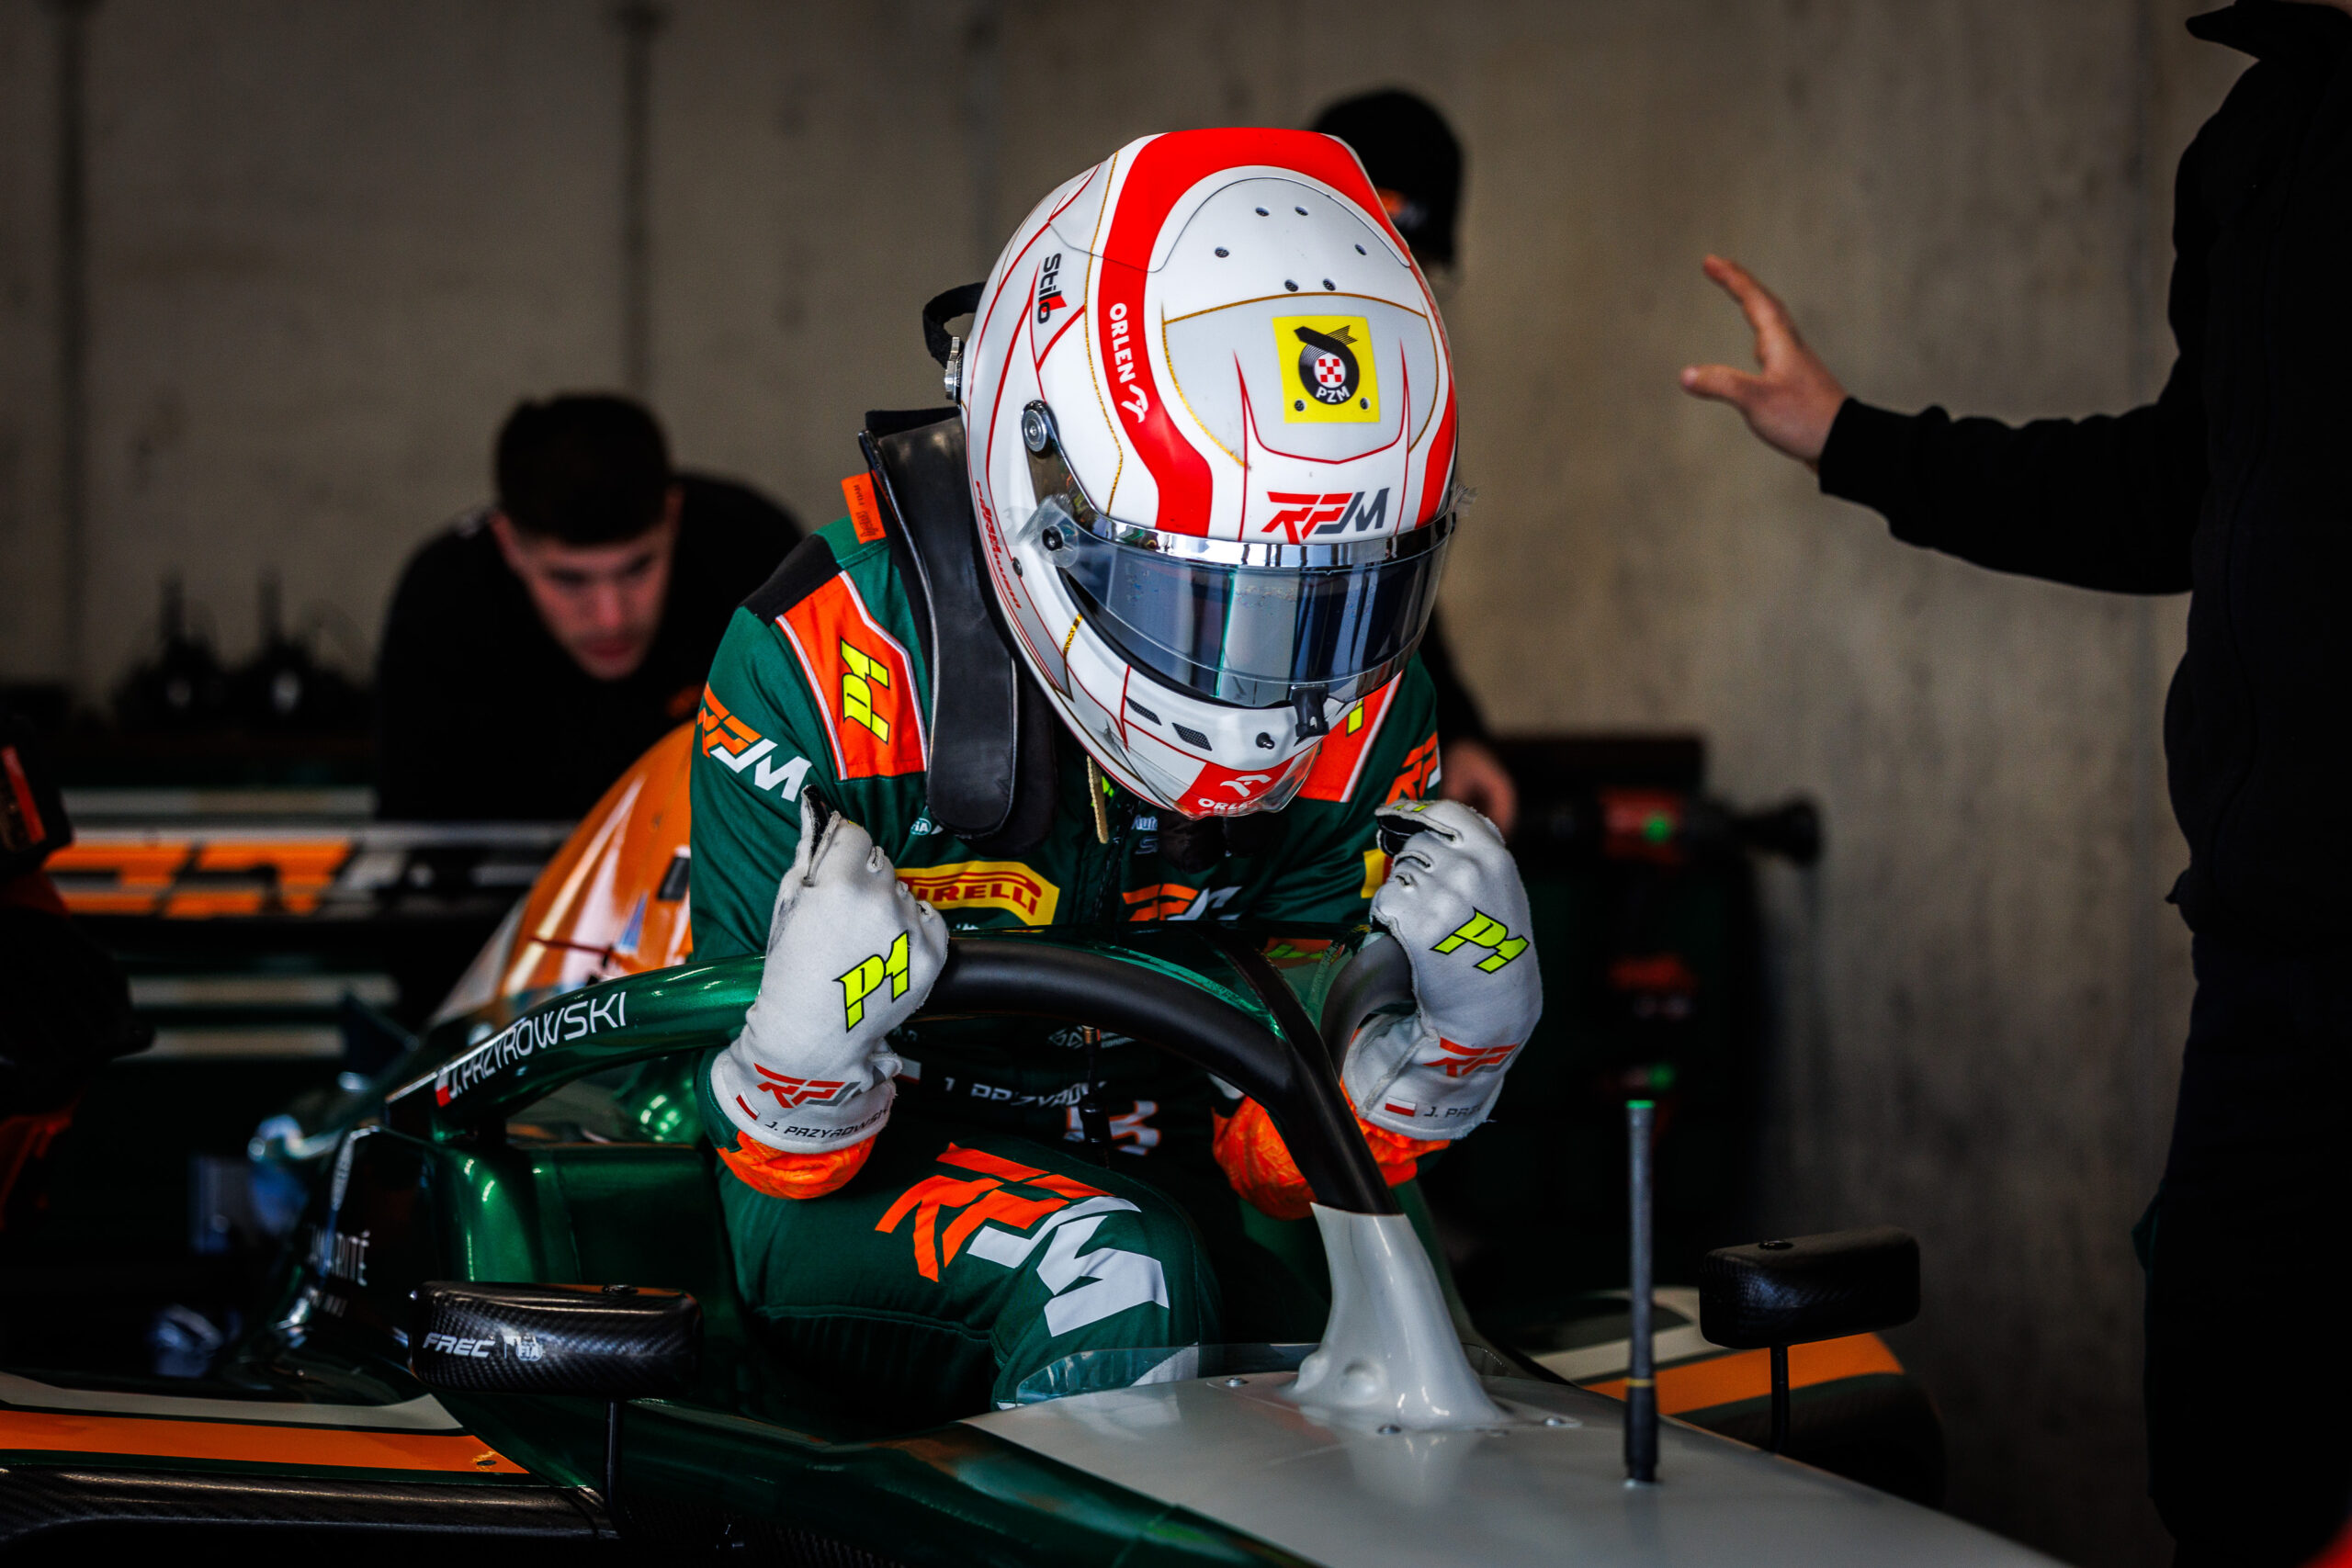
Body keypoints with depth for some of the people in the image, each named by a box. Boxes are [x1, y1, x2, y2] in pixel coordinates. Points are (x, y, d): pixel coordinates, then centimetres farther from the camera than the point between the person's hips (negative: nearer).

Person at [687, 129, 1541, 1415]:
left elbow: (1267, 1140, 1)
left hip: (1142, 1171, 5)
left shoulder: (1363, 720, -6)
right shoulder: (824, 659, -18)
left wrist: (1449, 1040, -18)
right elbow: (774, 1163, -14)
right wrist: (804, 1054, -37)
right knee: (1113, 1272, -33)